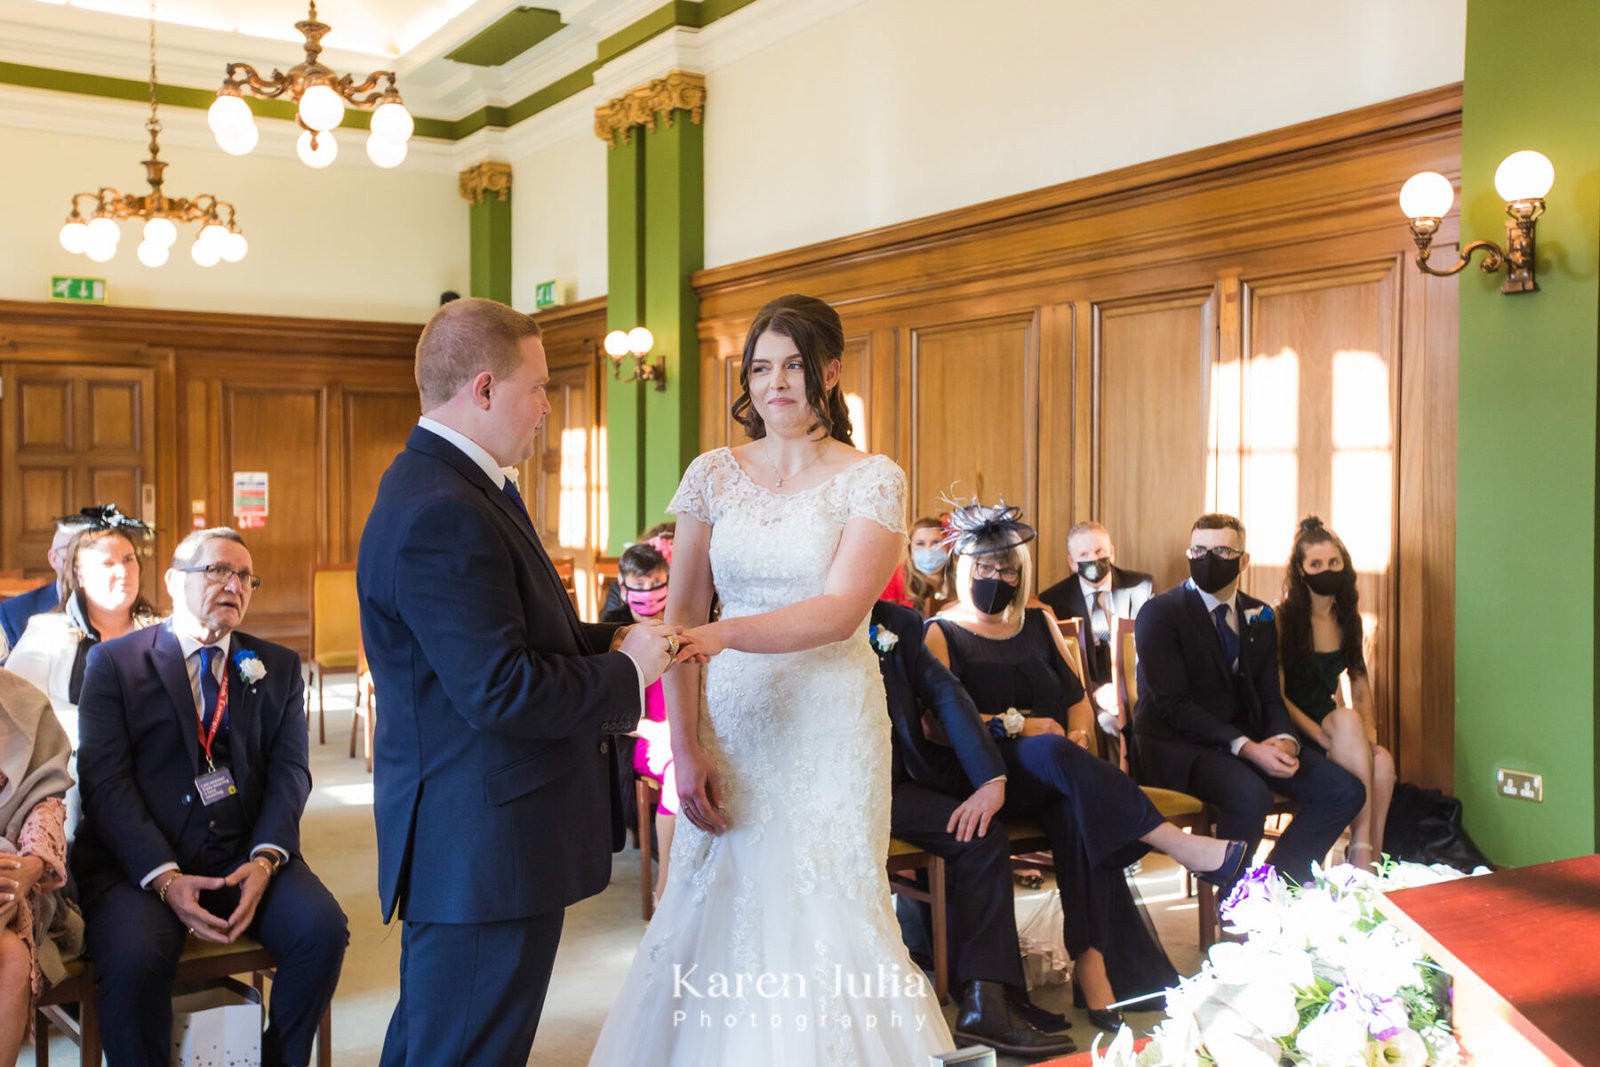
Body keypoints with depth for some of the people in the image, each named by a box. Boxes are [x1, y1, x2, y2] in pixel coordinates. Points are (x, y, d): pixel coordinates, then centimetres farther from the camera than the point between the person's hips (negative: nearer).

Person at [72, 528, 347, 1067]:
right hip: (141, 860, -2)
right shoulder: (114, 662, 5)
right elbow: (106, 779, -5)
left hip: (245, 853, 3)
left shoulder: (278, 666, 14)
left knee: (323, 928, -23)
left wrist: (264, 859, -15)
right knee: (133, 958, -32)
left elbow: (289, 770, 4)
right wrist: (164, 878, -18)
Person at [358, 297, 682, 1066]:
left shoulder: (448, 487, 10)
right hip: (485, 855, -11)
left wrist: (611, 639, 3)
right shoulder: (441, 515, -23)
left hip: (461, 847, 11)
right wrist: (626, 673, -12)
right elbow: (502, 691, -26)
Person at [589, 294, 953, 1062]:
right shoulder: (713, 474, 5)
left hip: (827, 732, -2)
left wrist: (722, 634, -29)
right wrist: (686, 746, -5)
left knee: (821, 919, 1)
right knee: (716, 911, 7)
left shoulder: (874, 481, -3)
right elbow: (681, 613, 3)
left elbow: (840, 612, -15)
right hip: (729, 726, 3)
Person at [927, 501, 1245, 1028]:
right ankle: (1176, 843, -36)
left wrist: (1077, 733, -1)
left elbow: (1078, 698, 22)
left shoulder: (1040, 622, 21)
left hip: (1054, 774, 4)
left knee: (1078, 810, -32)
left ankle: (1092, 963, -39)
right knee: (1051, 754, -37)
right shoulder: (942, 634, 5)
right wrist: (1015, 725, -13)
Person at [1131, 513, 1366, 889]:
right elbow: (1173, 704, -16)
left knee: (1345, 791, -9)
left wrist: (1283, 740, -12)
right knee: (1250, 795, -35)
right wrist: (1245, 747, -24)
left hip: (1248, 739, 7)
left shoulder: (1260, 617, 11)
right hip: (1177, 745, -7)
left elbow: (1270, 696, 11)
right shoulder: (1159, 613, -9)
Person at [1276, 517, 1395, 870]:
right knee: (1346, 718, -35)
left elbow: (1360, 681, 14)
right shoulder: (1282, 619, -9)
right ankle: (1360, 847, -37)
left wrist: (1368, 730, -6)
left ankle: (1372, 854, -22)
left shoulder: (1348, 619, 11)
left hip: (1328, 721, 5)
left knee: (1382, 760, -27)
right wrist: (1326, 739, -22)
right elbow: (1277, 696, -13)